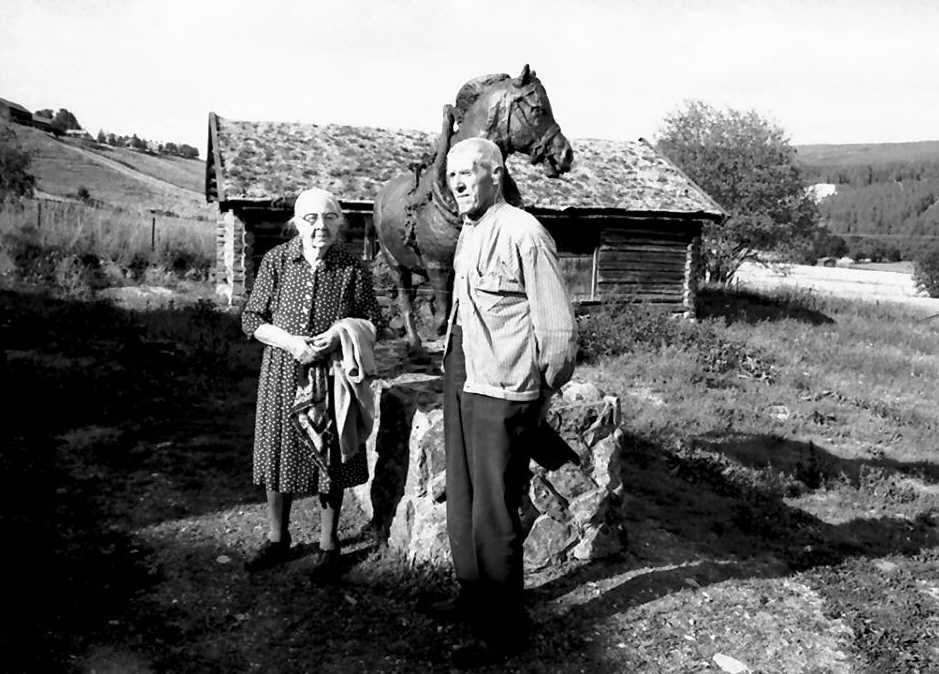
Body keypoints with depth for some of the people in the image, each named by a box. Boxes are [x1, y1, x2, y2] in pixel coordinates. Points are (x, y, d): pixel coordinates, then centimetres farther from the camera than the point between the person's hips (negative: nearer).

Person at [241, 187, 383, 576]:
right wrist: (290, 342, -15)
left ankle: (328, 544, 25)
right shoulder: (276, 260, -2)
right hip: (283, 374, 2)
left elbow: (374, 324, 1)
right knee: (278, 454, 11)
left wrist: (339, 336, -17)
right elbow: (251, 319, 0)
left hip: (331, 376, -1)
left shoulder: (352, 270, -5)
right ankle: (277, 540, 31)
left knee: (330, 459, 7)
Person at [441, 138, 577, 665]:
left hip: (501, 392, -9)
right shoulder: (468, 232, 12)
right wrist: (455, 372, 17)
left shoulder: (523, 233, -15)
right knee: (462, 505, 19)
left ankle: (504, 631, 20)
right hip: (460, 383, 9)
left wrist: (539, 395, -4)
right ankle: (474, 598, 38)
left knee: (494, 515, 2)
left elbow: (559, 330, -14)